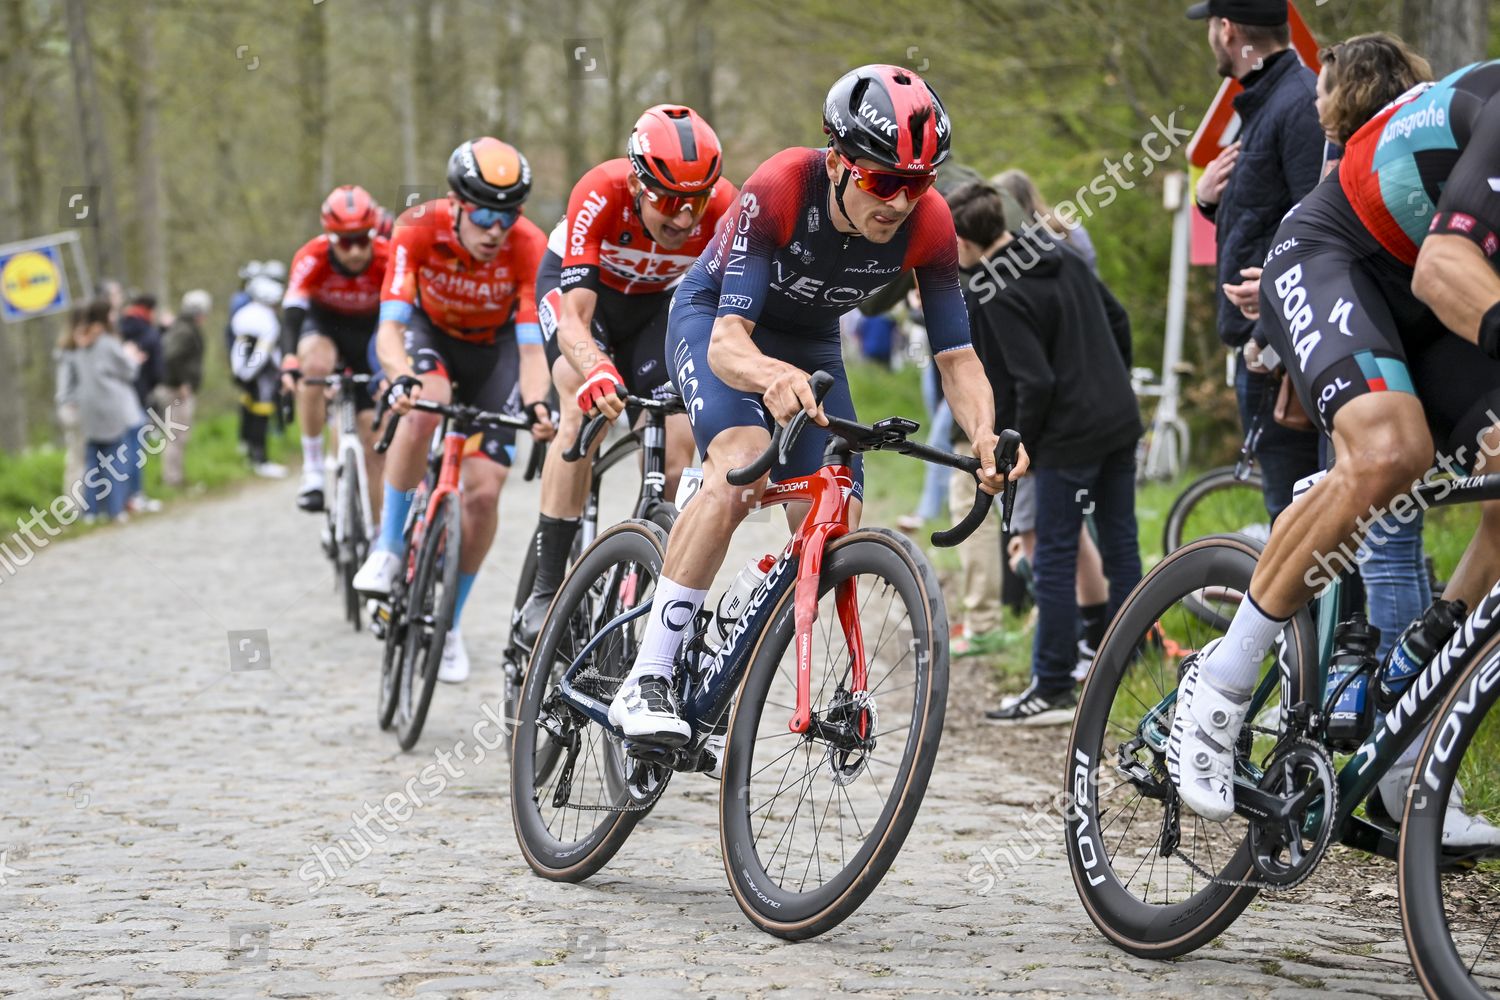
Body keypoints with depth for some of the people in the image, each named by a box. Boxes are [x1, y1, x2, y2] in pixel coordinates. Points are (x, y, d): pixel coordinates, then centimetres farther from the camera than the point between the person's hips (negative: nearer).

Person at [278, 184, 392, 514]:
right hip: (323, 323, -1)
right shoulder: (312, 258, -32)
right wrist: (289, 363, -58)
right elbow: (292, 314, -41)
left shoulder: (389, 260, -30)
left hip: (369, 332, 1)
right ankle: (312, 467, -27)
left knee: (375, 440, -6)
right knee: (315, 364, -38)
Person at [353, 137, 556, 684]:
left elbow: (531, 347, -32)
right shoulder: (420, 228, -32)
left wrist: (536, 403, -52)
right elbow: (390, 327, -37)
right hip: (430, 331, -1)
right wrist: (400, 378, -58)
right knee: (426, 408, -37)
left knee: (484, 492, -11)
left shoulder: (528, 247, -31)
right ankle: (389, 545, -17)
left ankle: (449, 624, 10)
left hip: (494, 347, 1)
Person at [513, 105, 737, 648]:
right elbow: (574, 317, -44)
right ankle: (546, 592, -25)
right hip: (577, 281, -3)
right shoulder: (600, 196, -38)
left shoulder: (724, 209, -32)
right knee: (585, 410, -29)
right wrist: (597, 372, -64)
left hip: (657, 301, 3)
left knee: (678, 447, -13)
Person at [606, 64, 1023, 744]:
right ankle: (646, 682, -31)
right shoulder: (779, 190, -36)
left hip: (809, 343, 5)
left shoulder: (927, 225, -25)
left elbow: (956, 356, -18)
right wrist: (771, 375, -64)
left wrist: (985, 434, -39)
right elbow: (728, 340, -41)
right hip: (716, 319, -5)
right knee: (741, 470, -33)